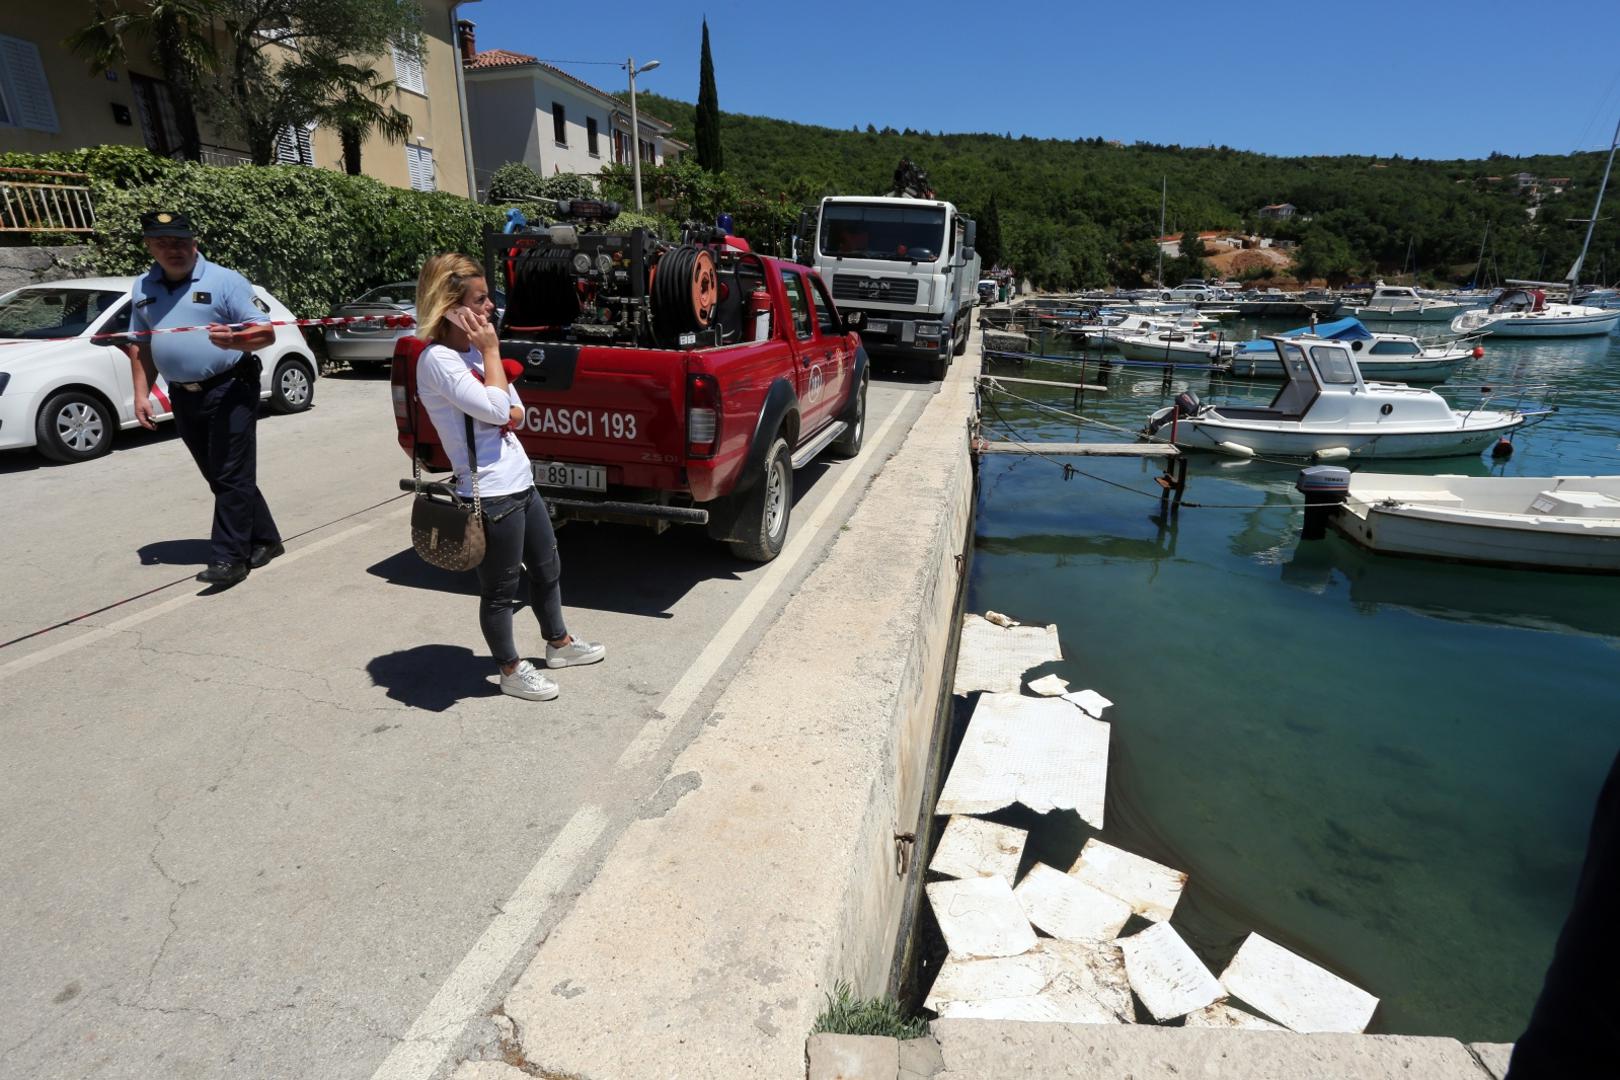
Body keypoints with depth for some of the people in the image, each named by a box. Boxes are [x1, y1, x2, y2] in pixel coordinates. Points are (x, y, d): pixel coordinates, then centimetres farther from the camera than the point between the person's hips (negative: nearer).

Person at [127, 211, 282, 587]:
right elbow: (140, 346, 18)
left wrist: (234, 340, -30)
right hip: (182, 397, 7)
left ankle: (229, 557, -4)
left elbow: (265, 332, -10)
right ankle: (264, 540, 22)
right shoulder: (143, 288, 13)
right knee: (218, 476, 11)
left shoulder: (224, 281, -5)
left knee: (231, 476, -7)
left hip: (229, 389, -7)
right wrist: (141, 394, 10)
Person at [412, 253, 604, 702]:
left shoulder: (473, 350, 10)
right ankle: (511, 670, 26)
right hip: (491, 495, -9)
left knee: (547, 567, 22)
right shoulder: (437, 360, -16)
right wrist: (490, 351, -13)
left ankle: (559, 643, 42)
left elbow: (515, 411, 10)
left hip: (521, 482, 9)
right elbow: (497, 411, -23)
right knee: (501, 588, 7)